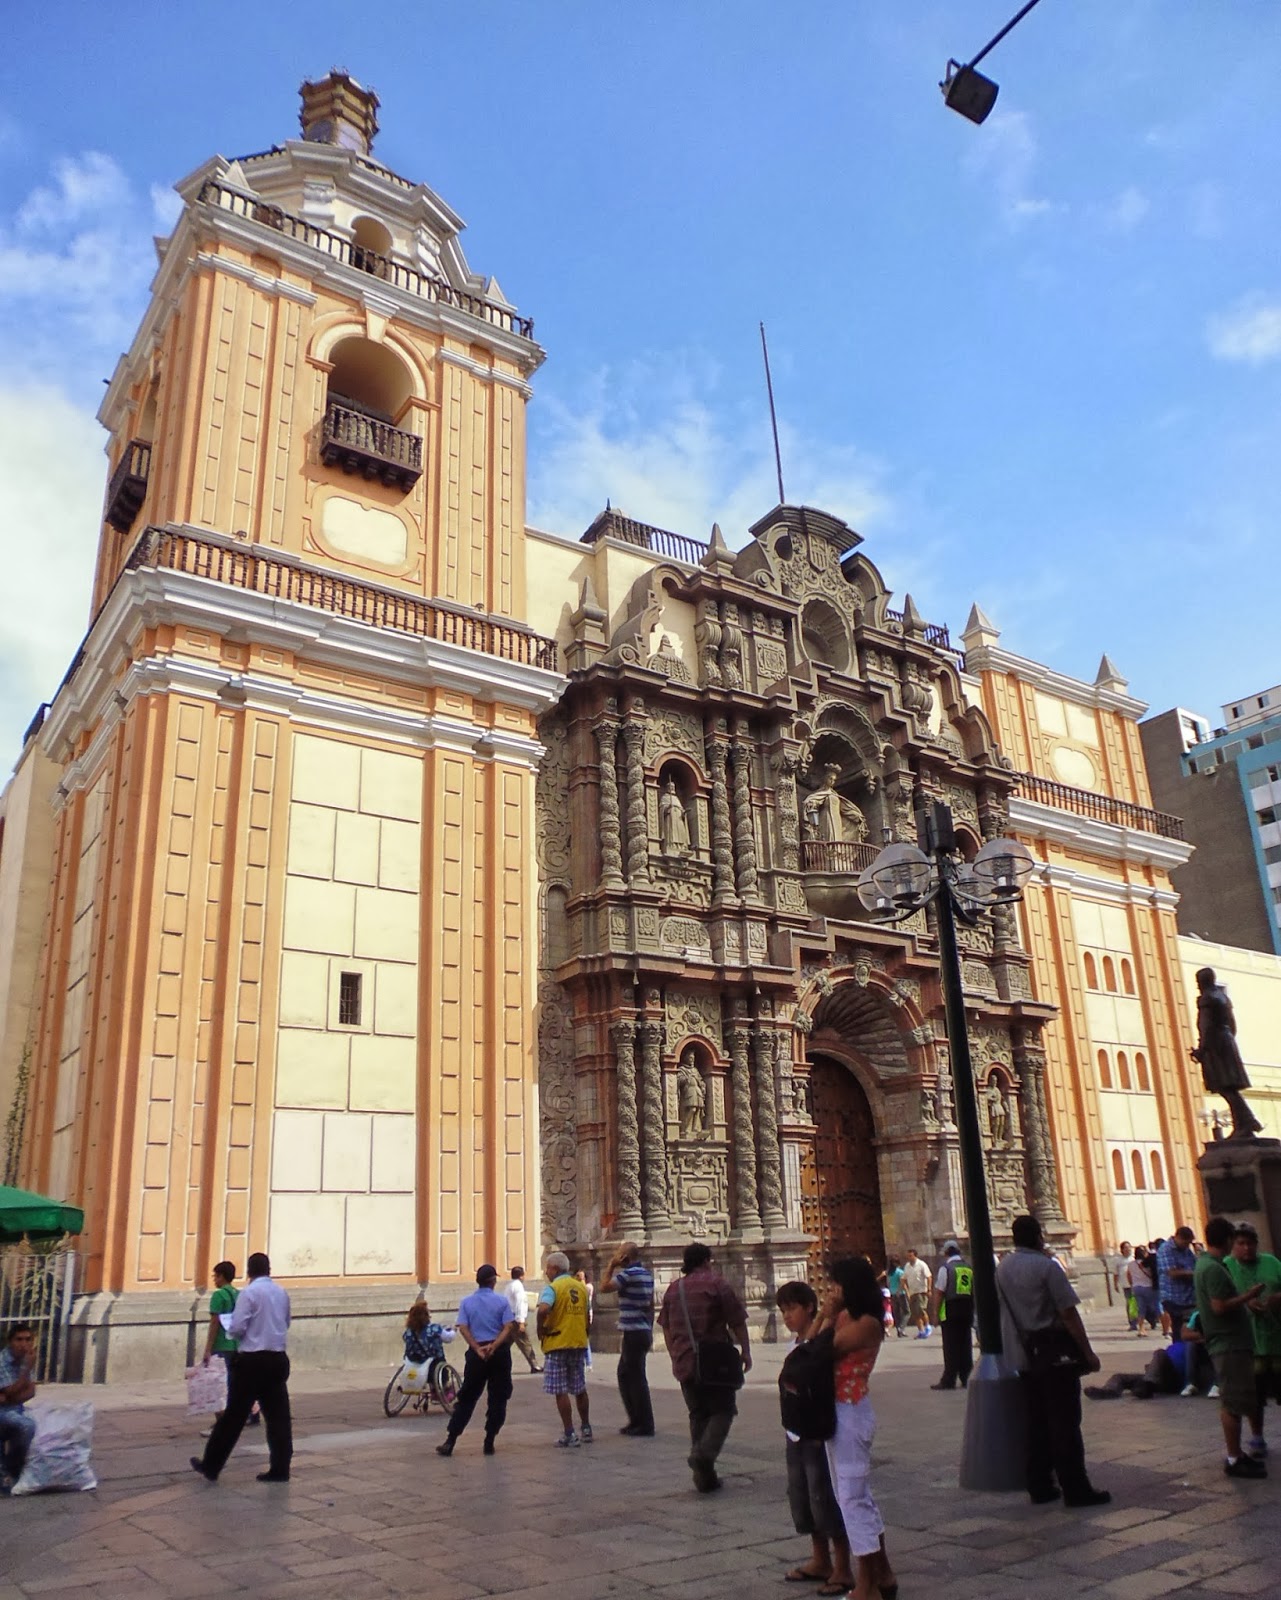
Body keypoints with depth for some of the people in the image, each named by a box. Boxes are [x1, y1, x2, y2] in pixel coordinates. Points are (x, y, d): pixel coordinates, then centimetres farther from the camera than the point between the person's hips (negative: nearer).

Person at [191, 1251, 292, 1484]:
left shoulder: (248, 1292, -10)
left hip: (252, 1360, -5)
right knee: (278, 1415, 7)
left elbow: (236, 1328, -14)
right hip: (278, 1359, 5)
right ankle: (280, 1469, 7)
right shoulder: (282, 1293, 8)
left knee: (234, 1415, 4)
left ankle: (211, 1466, 16)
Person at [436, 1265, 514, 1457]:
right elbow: (508, 1327, -10)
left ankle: (450, 1441, 6)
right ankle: (489, 1443, 8)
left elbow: (463, 1328, -6)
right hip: (499, 1353, -1)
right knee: (497, 1399, 9)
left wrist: (478, 1349, -11)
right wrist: (493, 1347, -15)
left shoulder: (467, 1302, 3)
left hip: (476, 1353, 2)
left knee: (466, 1399, 10)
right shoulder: (502, 1301, -1)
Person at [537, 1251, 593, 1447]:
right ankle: (586, 1429, 26)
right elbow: (588, 1317, 14)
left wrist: (541, 1330, -15)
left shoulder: (553, 1287, -11)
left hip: (557, 1345, -6)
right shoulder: (582, 1287, 9)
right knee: (580, 1389, 18)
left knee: (560, 1391, 1)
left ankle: (569, 1435, 1)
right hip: (579, 1344, 6)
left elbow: (543, 1309, -29)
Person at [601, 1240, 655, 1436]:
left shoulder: (629, 1273, -16)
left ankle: (644, 1426, 4)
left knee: (636, 1378, -2)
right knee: (625, 1375, 17)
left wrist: (611, 1265, -7)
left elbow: (605, 1286, -16)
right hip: (643, 1331, 9)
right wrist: (650, 1329, 21)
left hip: (633, 1333, -9)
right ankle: (636, 1421, 23)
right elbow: (651, 1304, 16)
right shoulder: (646, 1273, 11)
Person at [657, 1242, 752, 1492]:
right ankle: (704, 1453, -18)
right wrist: (746, 1351, 4)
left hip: (684, 1362, 5)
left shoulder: (673, 1289, 11)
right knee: (723, 1410, 6)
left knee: (698, 1415, 14)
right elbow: (737, 1322, -6)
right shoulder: (717, 1284, -5)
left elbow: (666, 1328, 16)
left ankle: (704, 1477, 11)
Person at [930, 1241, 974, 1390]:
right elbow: (974, 1290, 12)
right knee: (966, 1345, 12)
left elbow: (939, 1292, -10)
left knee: (951, 1346, -2)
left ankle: (949, 1380, 0)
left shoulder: (945, 1267, -7)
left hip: (950, 1311, -5)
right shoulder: (969, 1267, 9)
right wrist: (972, 1310, 18)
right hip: (967, 1310, 5)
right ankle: (966, 1378, 16)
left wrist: (936, 1313, -4)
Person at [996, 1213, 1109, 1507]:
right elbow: (1069, 1313, -15)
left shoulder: (1002, 1268, 7)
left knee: (1036, 1424, 12)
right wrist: (1087, 1352, -10)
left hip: (1023, 1359, 6)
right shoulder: (1046, 1267, -14)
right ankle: (1075, 1489, 4)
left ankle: (1040, 1487, 16)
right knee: (1065, 1424, 1)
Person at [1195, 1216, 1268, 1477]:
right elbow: (1220, 1307, -25)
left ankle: (1234, 1453, 25)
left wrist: (1245, 1302, 21)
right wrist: (1248, 1296, -14)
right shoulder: (1213, 1268, -19)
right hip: (1229, 1343, -11)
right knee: (1233, 1402, -5)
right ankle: (1234, 1459, 0)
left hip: (1230, 1342, 11)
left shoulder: (1206, 1264, 14)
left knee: (1232, 1401, 17)